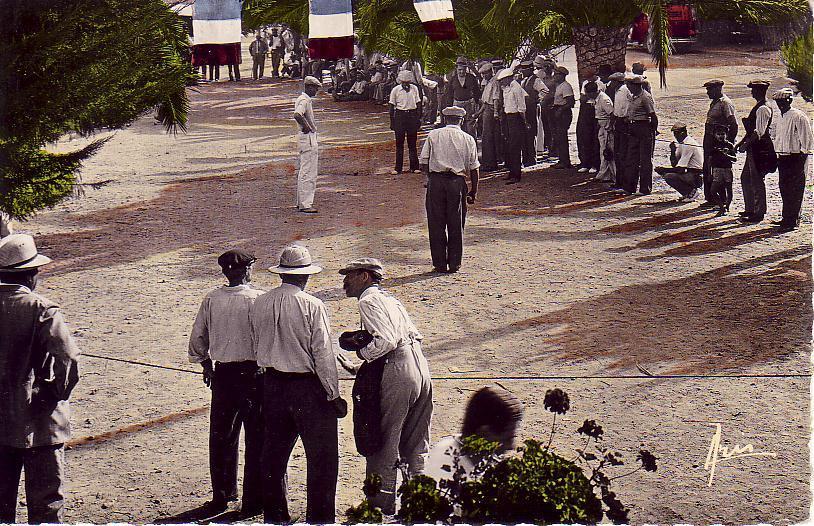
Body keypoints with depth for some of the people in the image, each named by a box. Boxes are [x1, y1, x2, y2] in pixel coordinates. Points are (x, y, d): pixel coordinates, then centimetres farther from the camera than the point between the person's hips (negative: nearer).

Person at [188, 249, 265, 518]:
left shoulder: (211, 300, -1)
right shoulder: (259, 300, -13)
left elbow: (197, 340, 5)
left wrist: (206, 365, 21)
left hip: (222, 373, 4)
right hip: (254, 373, -4)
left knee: (221, 437, 15)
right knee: (257, 438, 6)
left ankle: (221, 496, 24)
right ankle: (253, 501, 9)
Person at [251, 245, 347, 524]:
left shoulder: (259, 304, 0)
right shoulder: (312, 306, -16)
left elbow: (256, 346, 10)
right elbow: (323, 354, -15)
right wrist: (334, 395, -8)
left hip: (272, 383, 6)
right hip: (308, 387, -6)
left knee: (274, 453, 16)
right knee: (322, 457, 5)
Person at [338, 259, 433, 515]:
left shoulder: (368, 301, -6)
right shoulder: (390, 299, 21)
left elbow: (386, 340, -20)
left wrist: (363, 353, -4)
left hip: (397, 372, -9)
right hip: (421, 370, 9)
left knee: (384, 441, 2)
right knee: (415, 445, 15)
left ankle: (382, 502, 7)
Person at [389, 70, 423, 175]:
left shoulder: (414, 88, 3)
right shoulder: (395, 90, -1)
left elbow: (418, 103, 9)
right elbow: (392, 106, 3)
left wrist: (419, 118, 4)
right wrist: (392, 122, 0)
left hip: (412, 115, 1)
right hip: (400, 115, -1)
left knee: (412, 143, 5)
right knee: (399, 143, 1)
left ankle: (414, 167, 12)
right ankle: (398, 168, 6)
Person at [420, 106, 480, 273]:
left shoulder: (433, 135, 4)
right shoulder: (468, 139, 5)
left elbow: (423, 162, 2)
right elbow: (474, 167, 5)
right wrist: (474, 190, 12)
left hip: (435, 181, 0)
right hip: (457, 182, 0)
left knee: (436, 224, 7)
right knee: (456, 224, 9)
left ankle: (439, 263, 9)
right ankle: (454, 263, 11)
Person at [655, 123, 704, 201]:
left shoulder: (688, 145, -18)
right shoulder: (681, 144, 12)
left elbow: (680, 169, -22)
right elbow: (674, 164, 13)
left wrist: (663, 169, -15)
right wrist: (673, 150, -1)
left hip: (696, 177, -10)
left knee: (668, 176, -23)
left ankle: (691, 192, -8)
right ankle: (688, 193, 10)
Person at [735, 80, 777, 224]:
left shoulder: (763, 109, -18)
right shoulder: (758, 107, 14)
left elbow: (759, 132, -24)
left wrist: (746, 144, -22)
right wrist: (741, 142, 18)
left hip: (760, 149, -11)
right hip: (754, 149, 11)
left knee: (757, 181, -4)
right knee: (745, 178, 17)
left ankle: (758, 213, 2)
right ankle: (750, 209, 25)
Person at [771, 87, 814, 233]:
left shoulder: (799, 117, -12)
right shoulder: (781, 117, 14)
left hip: (795, 157, -9)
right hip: (782, 157, 9)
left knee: (794, 190, -5)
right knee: (784, 188, 13)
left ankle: (793, 221, -2)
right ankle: (786, 218, 22)